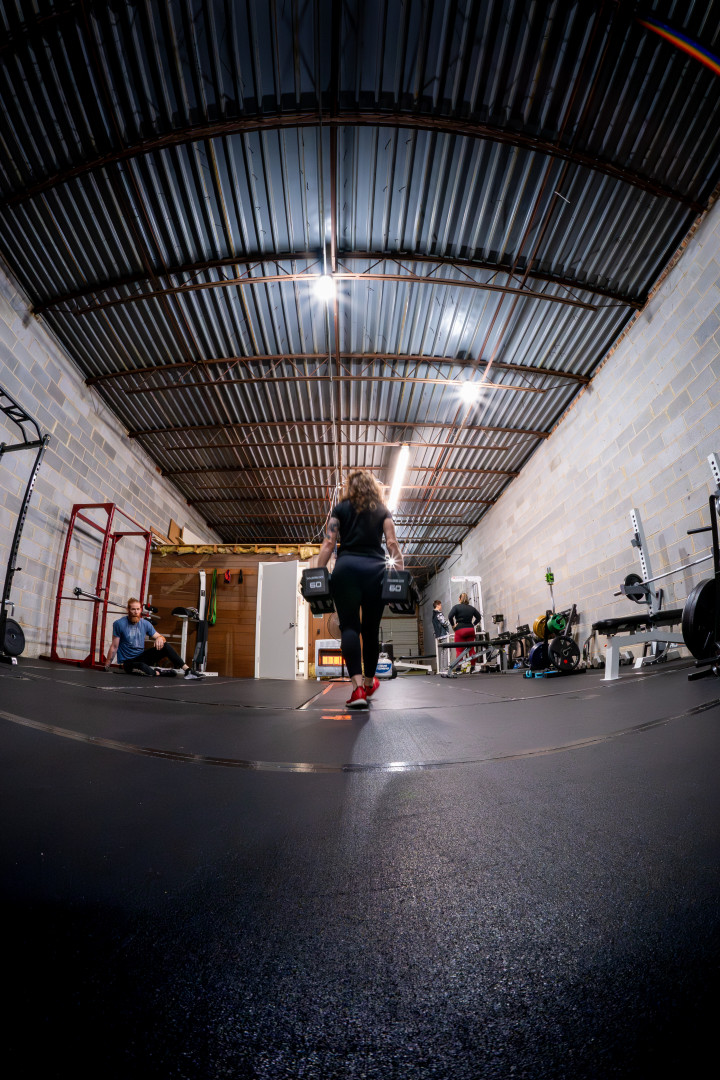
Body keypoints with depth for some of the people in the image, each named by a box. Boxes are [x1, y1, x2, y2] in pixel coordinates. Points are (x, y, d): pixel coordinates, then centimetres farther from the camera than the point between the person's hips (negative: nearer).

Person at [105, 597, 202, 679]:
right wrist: (106, 666, -4)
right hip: (128, 662, -4)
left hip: (142, 657, 5)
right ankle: (160, 672, -12)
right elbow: (114, 647, -5)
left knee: (165, 645, -19)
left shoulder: (145, 623, 1)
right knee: (143, 668, -40)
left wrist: (160, 638, -18)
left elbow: (159, 637, 6)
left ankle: (187, 670, -22)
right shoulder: (119, 624, -9)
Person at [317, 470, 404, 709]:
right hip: (375, 569, 1)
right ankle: (369, 682, 27)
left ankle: (358, 687, -16)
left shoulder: (340, 509, 15)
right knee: (371, 629, 11)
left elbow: (328, 544, 4)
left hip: (346, 566, -1)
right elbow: (392, 544, 5)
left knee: (349, 626, -3)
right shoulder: (383, 511, 18)